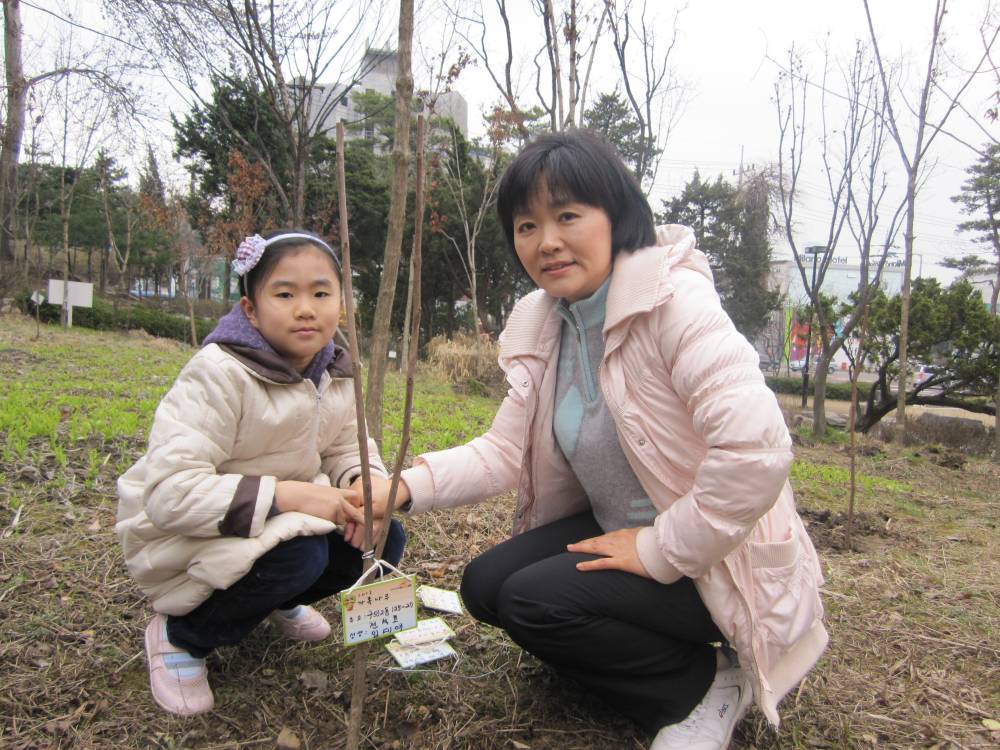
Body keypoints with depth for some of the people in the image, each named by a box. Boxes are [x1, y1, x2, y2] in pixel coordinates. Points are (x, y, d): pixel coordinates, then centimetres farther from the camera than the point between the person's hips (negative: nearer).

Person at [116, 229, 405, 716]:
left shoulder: (339, 374, -5)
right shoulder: (218, 374, -26)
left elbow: (350, 447, 3)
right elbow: (169, 493, -32)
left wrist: (365, 482, -22)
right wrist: (286, 495, -37)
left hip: (281, 516, 7)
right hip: (180, 534, -6)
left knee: (385, 541, -11)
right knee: (298, 555, -34)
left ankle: (277, 600, 18)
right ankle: (180, 636, -4)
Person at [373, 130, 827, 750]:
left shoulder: (674, 302, -24)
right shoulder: (541, 326, -1)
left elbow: (758, 449, -33)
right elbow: (506, 450, -2)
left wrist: (660, 549, -24)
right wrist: (406, 488, -16)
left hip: (717, 561, -8)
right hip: (619, 530, 8)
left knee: (536, 600, -20)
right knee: (486, 584, -1)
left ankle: (707, 686, 1)